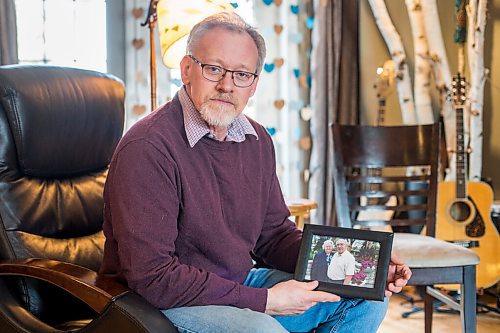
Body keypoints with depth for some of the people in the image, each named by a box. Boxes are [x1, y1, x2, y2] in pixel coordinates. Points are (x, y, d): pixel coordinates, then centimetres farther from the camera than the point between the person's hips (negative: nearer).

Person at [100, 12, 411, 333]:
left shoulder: (257, 141, 6)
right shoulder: (146, 148, -21)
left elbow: (275, 234, 13)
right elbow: (152, 276, -25)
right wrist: (264, 300, -22)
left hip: (242, 283, 8)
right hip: (164, 303, -8)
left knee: (367, 299, 5)